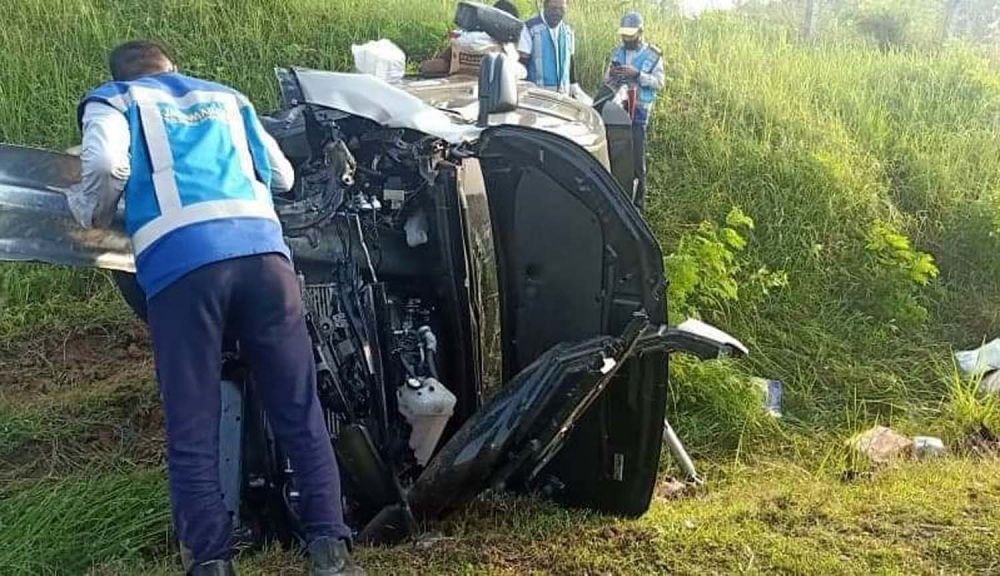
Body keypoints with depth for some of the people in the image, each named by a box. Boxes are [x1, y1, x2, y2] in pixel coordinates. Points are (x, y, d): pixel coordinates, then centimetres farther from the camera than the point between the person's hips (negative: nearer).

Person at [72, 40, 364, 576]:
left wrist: (94, 218, 17)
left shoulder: (115, 101, 20)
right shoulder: (225, 97, 31)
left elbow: (107, 165, -2)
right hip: (262, 251, 3)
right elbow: (282, 175, 32)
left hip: (181, 266, -3)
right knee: (299, 412, 6)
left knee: (192, 431, 3)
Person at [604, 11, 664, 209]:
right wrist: (612, 74, -10)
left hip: (639, 113, -4)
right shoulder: (617, 52, 12)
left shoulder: (653, 55, -1)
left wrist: (637, 74, -20)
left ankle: (637, 203, 4)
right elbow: (607, 81, 14)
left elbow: (659, 83, -8)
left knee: (636, 158, -4)